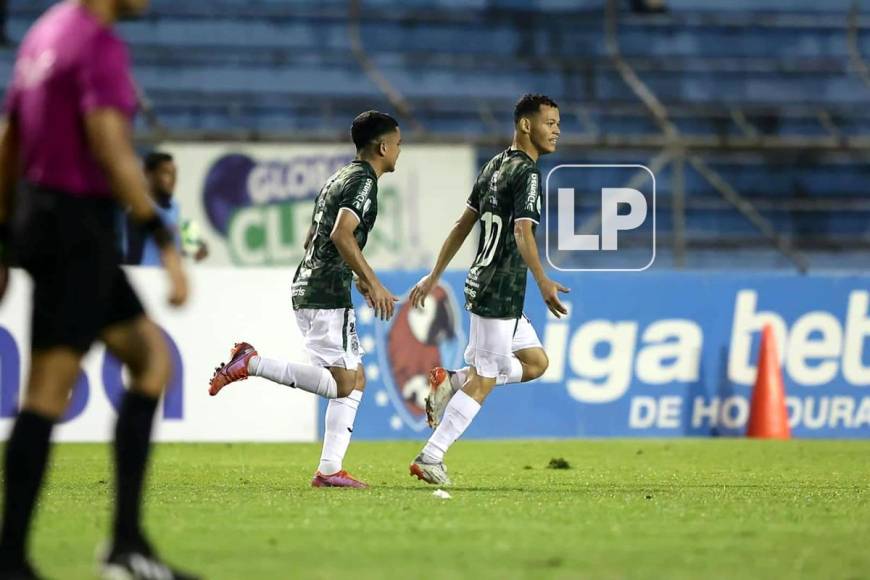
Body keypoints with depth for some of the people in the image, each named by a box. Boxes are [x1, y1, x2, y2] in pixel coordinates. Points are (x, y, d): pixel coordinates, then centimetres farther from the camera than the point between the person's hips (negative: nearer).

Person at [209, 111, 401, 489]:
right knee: (342, 383, -10)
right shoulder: (364, 181, -9)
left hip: (307, 288, 10)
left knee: (355, 380, 10)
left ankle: (329, 470, 4)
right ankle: (250, 364, -13)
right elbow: (342, 234, -24)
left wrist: (359, 278, 30)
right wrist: (373, 283, -21)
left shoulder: (340, 179, 21)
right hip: (328, 294, -10)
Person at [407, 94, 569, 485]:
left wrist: (434, 277, 21)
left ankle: (450, 382, 11)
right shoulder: (527, 173, -14)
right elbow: (523, 233, -26)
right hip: (500, 292, -9)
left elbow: (462, 225, 17)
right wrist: (543, 283, -35)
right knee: (483, 380, -3)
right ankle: (430, 458, -1)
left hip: (481, 284, 9)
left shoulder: (495, 166, 14)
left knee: (535, 362, 16)